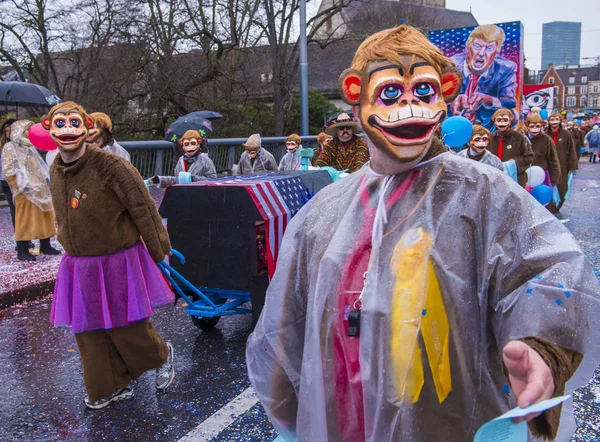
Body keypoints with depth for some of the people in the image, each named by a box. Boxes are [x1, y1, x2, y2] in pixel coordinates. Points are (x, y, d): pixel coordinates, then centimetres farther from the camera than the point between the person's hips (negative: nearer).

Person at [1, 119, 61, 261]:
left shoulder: (30, 147, 19)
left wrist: (44, 183, 14)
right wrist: (22, 185, -17)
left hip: (39, 189, 8)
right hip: (25, 191, -8)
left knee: (44, 218, 10)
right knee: (25, 220, -7)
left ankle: (45, 246, 19)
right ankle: (22, 251, -1)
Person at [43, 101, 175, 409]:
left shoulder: (111, 167, -20)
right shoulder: (56, 171, 2)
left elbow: (143, 210, -14)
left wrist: (159, 252, -7)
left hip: (117, 264, -6)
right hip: (78, 267, 6)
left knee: (127, 330, 4)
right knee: (89, 333, 13)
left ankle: (162, 356, 35)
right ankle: (111, 387, 33)